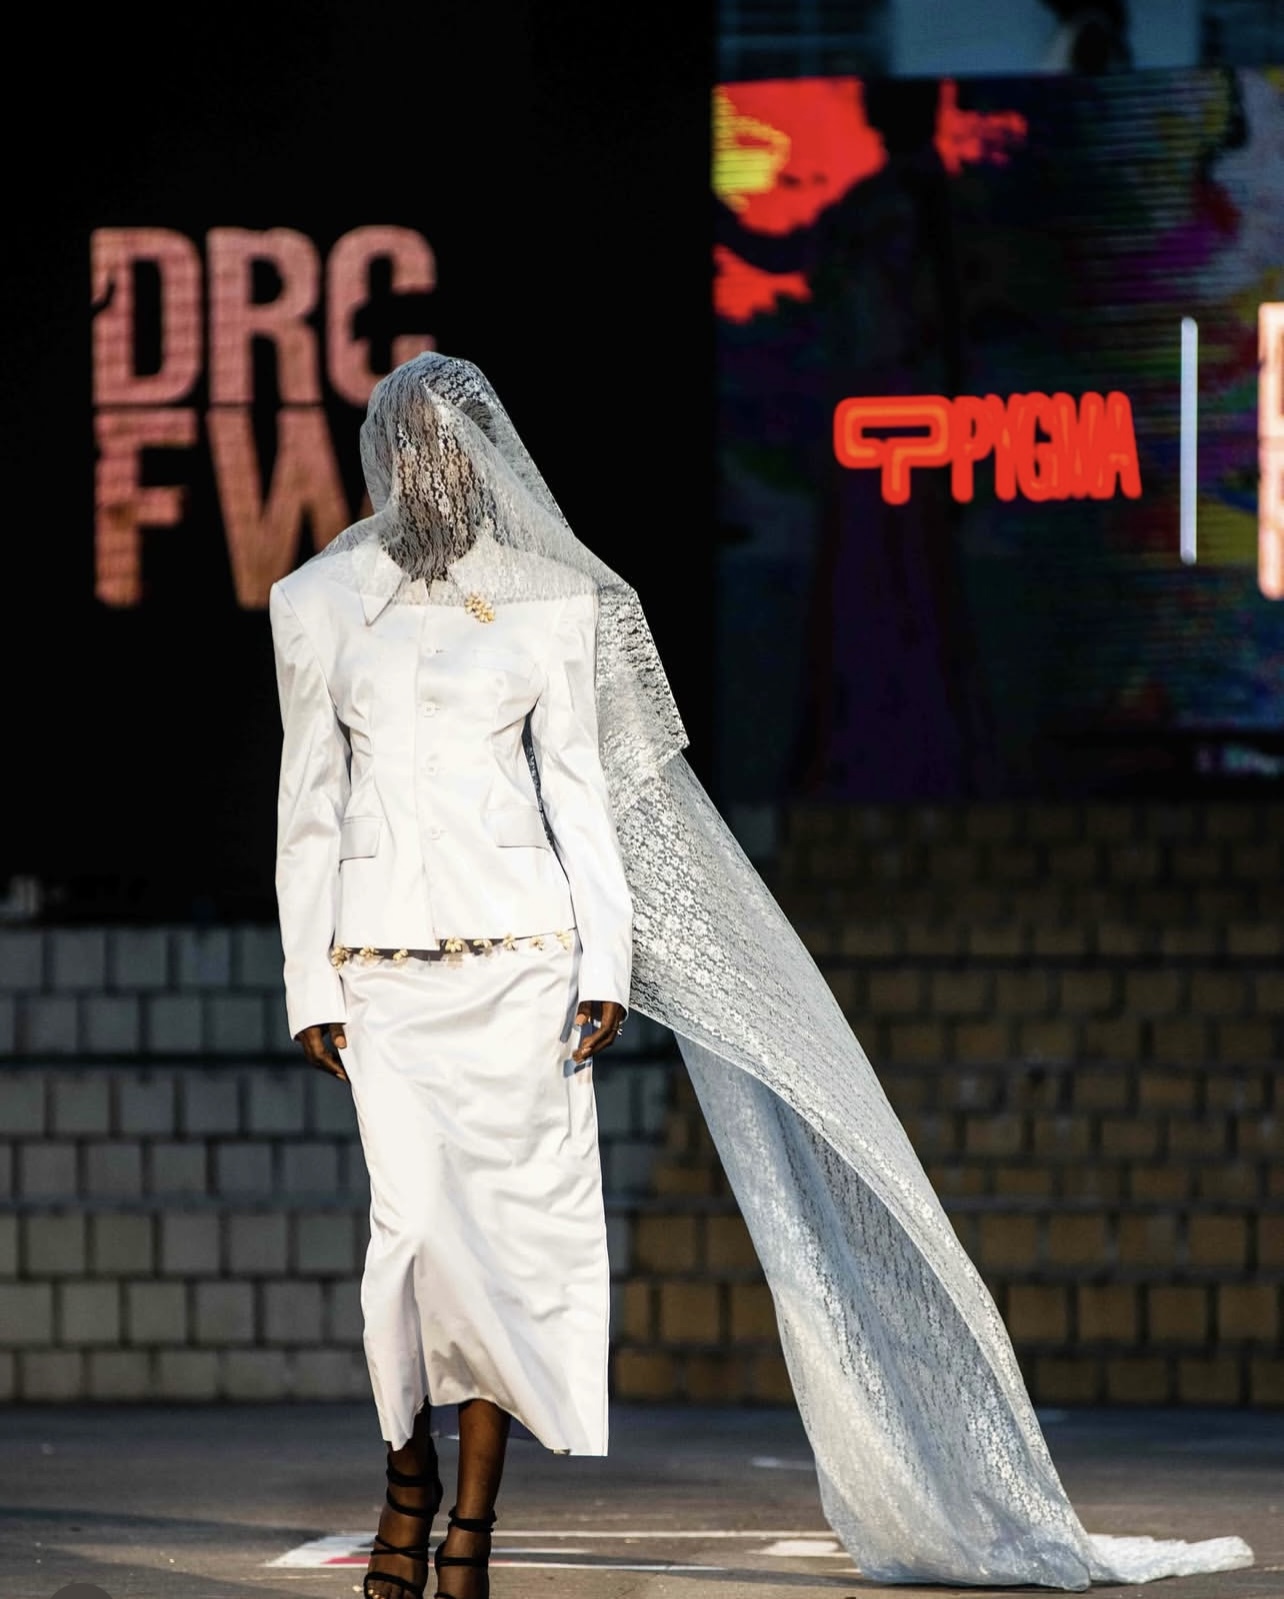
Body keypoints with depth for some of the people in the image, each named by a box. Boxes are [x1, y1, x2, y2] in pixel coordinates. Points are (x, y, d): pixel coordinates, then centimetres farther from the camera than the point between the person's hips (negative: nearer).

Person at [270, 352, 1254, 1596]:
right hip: (384, 957, 0)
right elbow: (308, 804, 7)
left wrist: (605, 960, -3)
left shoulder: (547, 602, 6)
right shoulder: (319, 604, 6)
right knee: (416, 1222, -12)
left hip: (517, 948, 1)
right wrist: (308, 982, 3)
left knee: (506, 1225, -4)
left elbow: (576, 787, 5)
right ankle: (408, 1478, 11)